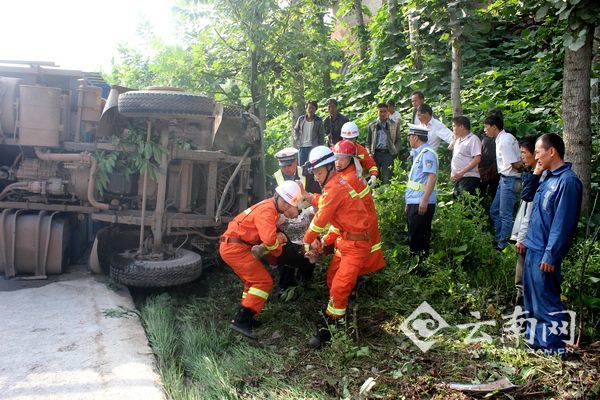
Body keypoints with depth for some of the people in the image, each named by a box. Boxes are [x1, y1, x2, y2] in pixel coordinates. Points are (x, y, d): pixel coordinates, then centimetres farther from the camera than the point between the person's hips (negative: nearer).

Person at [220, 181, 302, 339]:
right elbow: (269, 239, -30)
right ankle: (240, 321, -15)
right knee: (264, 282, -12)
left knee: (253, 281, 22)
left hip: (230, 247, 10)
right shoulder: (267, 210, -17)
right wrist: (277, 241, -8)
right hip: (235, 248, -10)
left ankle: (244, 317, 26)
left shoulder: (272, 209, 15)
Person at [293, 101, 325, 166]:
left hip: (313, 147, -3)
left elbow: (321, 135, 2)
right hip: (301, 147, 3)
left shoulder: (318, 121, -1)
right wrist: (296, 141, 4)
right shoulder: (301, 119, 4)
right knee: (301, 165, 9)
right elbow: (296, 130, 15)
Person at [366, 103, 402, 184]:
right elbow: (367, 142, 13)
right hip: (376, 154, 1)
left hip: (388, 154, -1)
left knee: (386, 180, -3)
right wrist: (369, 153, -1)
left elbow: (398, 140, 11)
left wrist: (395, 152, -3)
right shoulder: (372, 125, 11)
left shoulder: (394, 125, 9)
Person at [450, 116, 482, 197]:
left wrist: (461, 173, -22)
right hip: (457, 178, 9)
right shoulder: (457, 140, 19)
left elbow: (477, 159, -17)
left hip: (468, 178, -9)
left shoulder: (473, 139, -7)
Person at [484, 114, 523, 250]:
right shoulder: (506, 137, 11)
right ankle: (498, 238, 26)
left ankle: (503, 245, 7)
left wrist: (524, 167, -2)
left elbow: (515, 165, -19)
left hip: (509, 179, -10)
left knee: (505, 215, -2)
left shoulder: (503, 141, -20)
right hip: (505, 179, 10)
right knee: (494, 210, 17)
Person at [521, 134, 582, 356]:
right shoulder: (547, 177, 10)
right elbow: (527, 196, 23)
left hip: (545, 253, -9)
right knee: (532, 298, 18)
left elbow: (563, 223, -21)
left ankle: (555, 349, 12)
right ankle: (535, 339, 31)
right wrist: (535, 173, 9)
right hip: (533, 248, 9)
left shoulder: (567, 181, -18)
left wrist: (550, 255, -21)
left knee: (547, 302, 0)